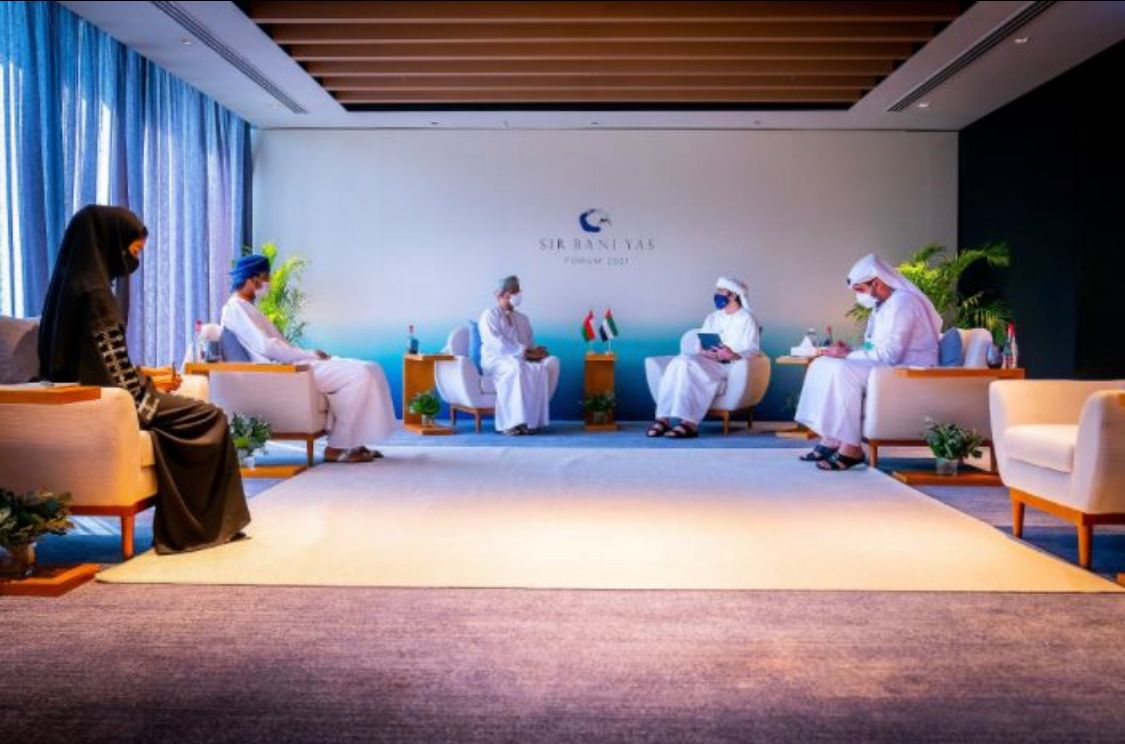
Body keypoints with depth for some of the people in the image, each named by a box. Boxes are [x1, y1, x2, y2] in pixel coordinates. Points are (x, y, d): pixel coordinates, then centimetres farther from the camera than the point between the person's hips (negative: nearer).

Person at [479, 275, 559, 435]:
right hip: (496, 360, -6)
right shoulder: (489, 315, 2)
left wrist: (535, 352, -9)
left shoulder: (522, 318, 23)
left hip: (522, 359, 6)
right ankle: (510, 422, -38)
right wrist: (525, 352, -20)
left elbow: (531, 345, 17)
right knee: (516, 367, -41)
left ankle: (534, 418, -26)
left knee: (551, 362, -23)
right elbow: (497, 344, -13)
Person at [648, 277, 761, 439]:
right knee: (679, 362, -28)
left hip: (731, 365, -6)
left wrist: (732, 355, -27)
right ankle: (663, 417, -36)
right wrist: (704, 352, -8)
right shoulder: (712, 318, 24)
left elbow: (752, 351, -7)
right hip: (707, 361, 6)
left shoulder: (747, 319, 4)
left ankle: (689, 422, -40)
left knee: (689, 365, -34)